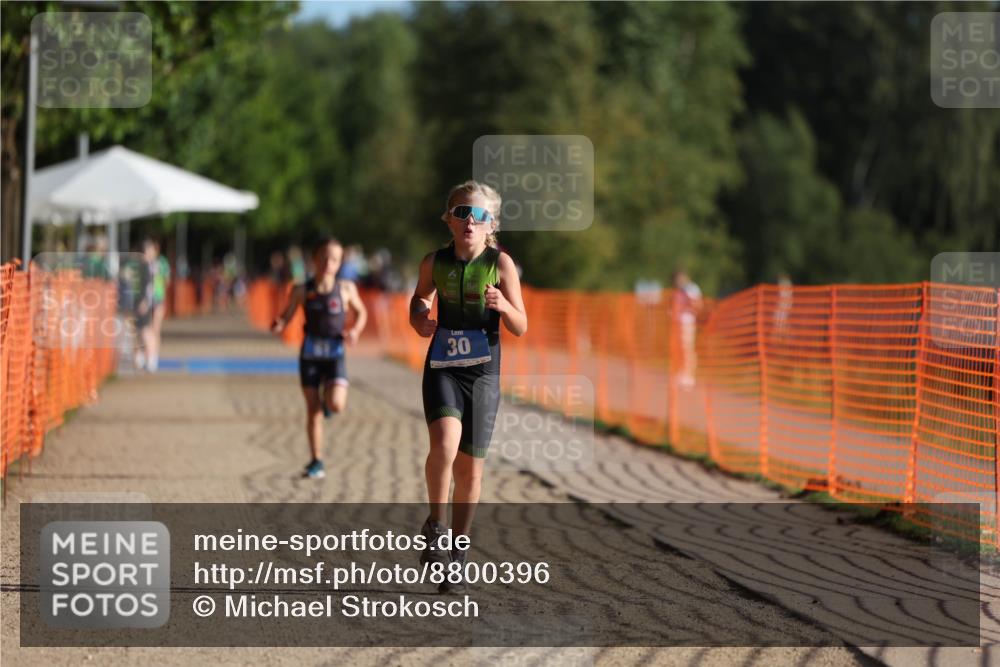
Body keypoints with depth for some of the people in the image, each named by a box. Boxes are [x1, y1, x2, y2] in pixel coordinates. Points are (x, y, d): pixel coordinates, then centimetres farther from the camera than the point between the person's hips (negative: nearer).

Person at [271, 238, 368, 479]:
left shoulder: (346, 289, -3)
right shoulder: (302, 290, -4)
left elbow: (361, 312, 12)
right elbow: (286, 316, 2)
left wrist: (356, 330, -6)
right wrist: (278, 325, -20)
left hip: (335, 354, -1)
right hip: (310, 353, 1)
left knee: (336, 405, -19)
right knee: (313, 410, 4)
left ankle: (329, 398, 19)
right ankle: (316, 462, 15)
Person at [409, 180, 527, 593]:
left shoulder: (500, 264, -5)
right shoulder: (435, 263, 0)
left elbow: (520, 328, -4)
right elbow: (420, 297, 21)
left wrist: (503, 306, -24)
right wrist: (419, 318, -1)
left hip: (482, 374, 0)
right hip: (442, 369, 0)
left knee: (470, 468, 5)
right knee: (445, 441, -26)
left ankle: (455, 557, 20)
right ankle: (436, 527, -7)